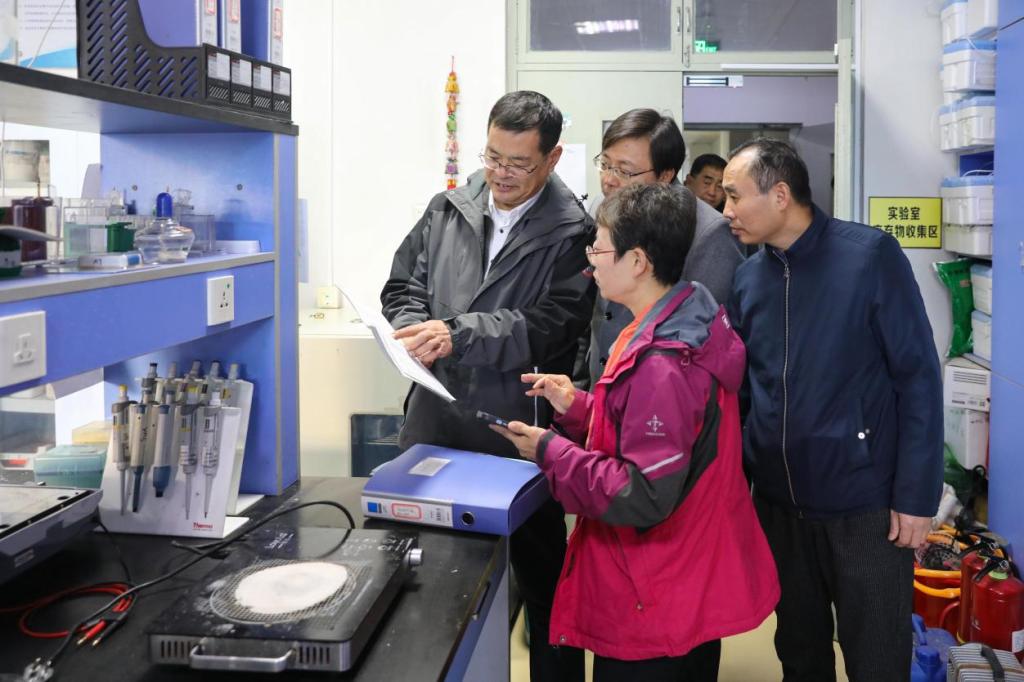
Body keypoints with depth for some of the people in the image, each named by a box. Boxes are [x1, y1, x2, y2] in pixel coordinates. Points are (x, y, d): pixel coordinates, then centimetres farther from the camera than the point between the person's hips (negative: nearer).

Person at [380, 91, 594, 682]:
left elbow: (552, 325, -17)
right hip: (437, 422, 5)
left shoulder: (571, 233, -8)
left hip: (521, 436, -4)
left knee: (541, 576, 11)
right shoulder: (447, 210, 6)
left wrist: (458, 336, -23)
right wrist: (418, 332, -10)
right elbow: (403, 286, 12)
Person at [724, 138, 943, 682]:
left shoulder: (870, 255, -11)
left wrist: (916, 495, -12)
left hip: (864, 503, -4)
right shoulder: (748, 277, 3)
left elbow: (918, 377, -10)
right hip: (778, 502, 5)